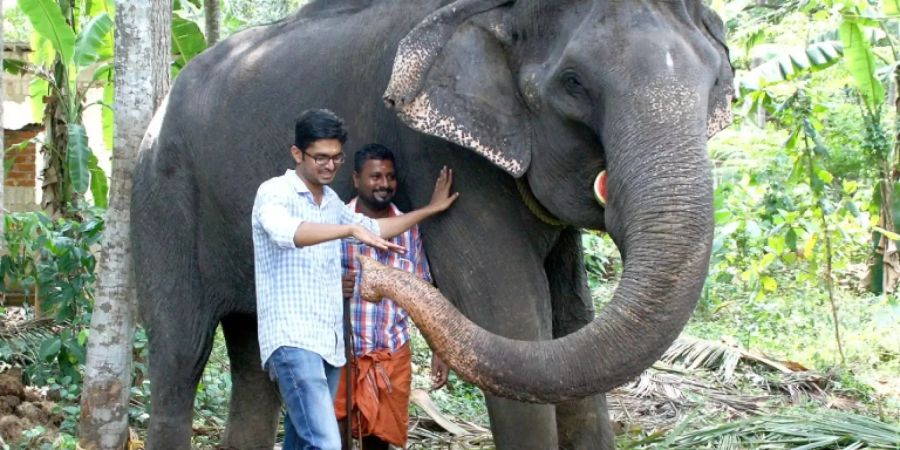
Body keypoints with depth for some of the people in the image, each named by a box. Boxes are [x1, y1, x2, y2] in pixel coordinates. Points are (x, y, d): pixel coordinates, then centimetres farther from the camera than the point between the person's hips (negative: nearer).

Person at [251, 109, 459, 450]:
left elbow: (373, 229, 36)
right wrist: (351, 229, -39)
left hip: (329, 341, 8)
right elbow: (284, 230, -30)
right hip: (293, 339, -8)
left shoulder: (331, 201, 18)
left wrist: (429, 210, 35)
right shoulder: (275, 192, -7)